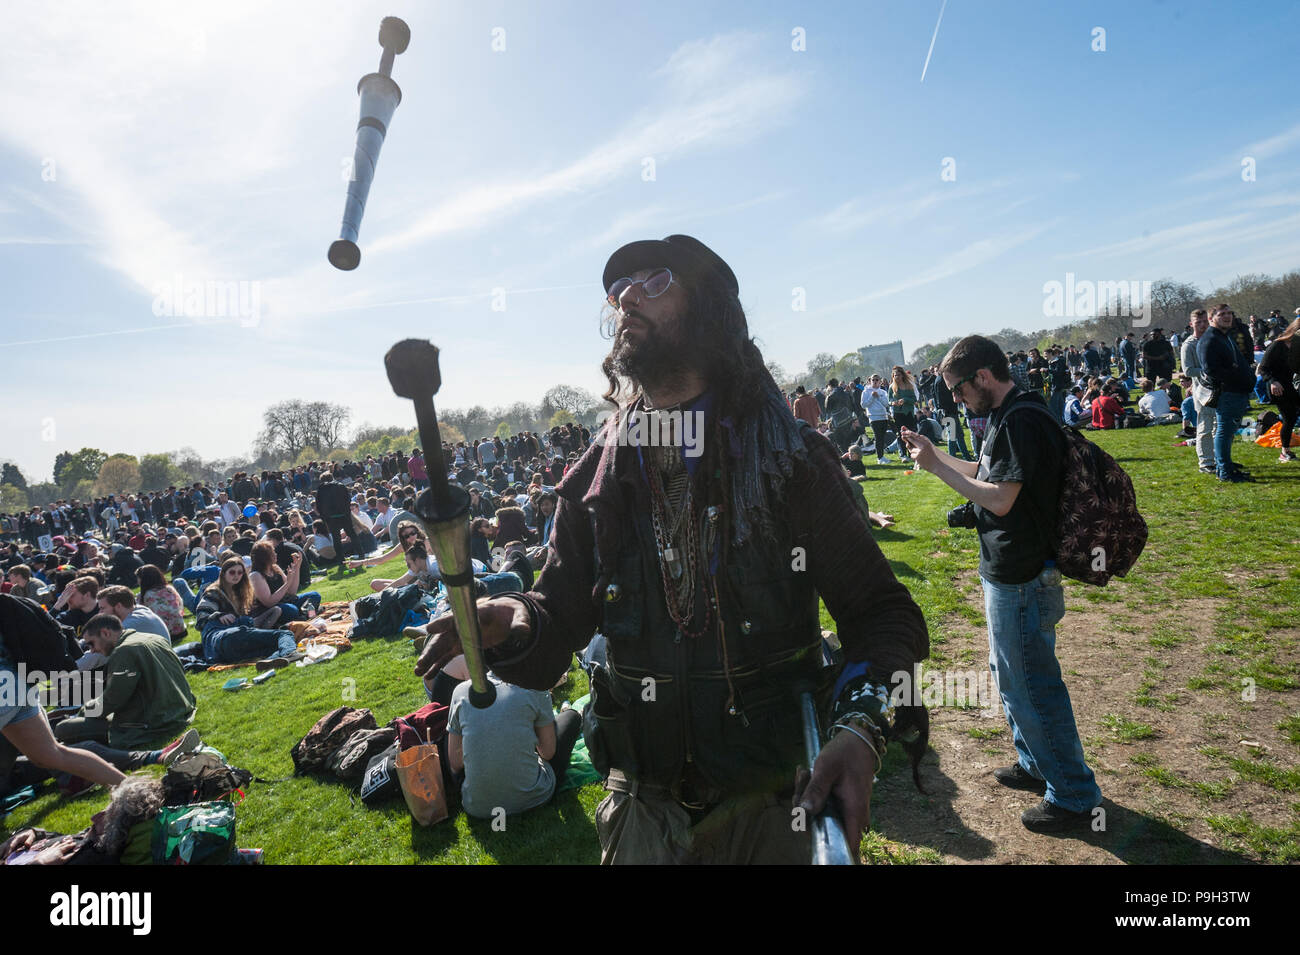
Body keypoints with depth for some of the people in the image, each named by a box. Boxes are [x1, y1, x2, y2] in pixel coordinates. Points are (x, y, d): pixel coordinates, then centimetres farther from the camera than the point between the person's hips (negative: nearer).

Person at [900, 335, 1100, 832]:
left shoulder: (1020, 422, -22)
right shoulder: (1009, 416, 10)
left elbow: (1000, 498, -26)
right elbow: (989, 474, 17)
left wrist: (937, 468, -19)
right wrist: (936, 455, 11)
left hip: (1021, 578, -11)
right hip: (1010, 571, 11)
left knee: (1030, 685, 2)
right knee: (1012, 674, 23)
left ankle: (1075, 797, 18)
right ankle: (1035, 764, 41)